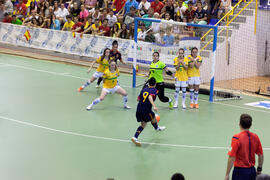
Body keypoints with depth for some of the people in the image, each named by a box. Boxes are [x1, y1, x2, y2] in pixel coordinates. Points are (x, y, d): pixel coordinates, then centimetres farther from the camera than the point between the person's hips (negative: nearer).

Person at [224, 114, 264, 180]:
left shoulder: (236, 138, -14)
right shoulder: (255, 137, 2)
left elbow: (232, 158, -16)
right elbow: (261, 155, 8)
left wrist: (227, 175, -11)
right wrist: (259, 169, 20)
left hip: (240, 171, -5)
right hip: (252, 171, 5)